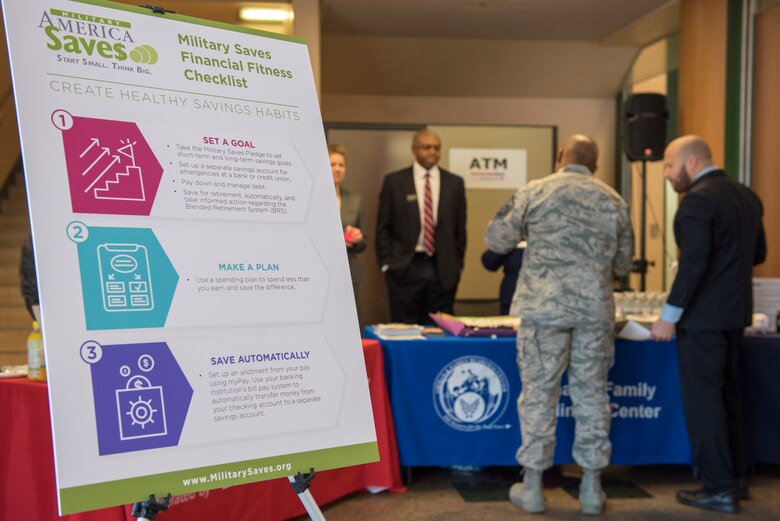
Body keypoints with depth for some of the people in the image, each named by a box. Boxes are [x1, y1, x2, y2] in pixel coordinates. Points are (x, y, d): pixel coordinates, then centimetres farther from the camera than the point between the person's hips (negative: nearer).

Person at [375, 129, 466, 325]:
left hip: (443, 271, 2)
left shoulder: (455, 183, 7)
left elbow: (460, 227, 11)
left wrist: (457, 265, 8)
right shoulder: (394, 181, 2)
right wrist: (387, 264, -3)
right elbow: (383, 227, 3)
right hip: (404, 269, -2)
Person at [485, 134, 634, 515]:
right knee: (591, 394, 9)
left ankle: (532, 486, 12)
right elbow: (622, 264, 14)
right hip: (596, 308, 2)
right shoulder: (613, 201, 7)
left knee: (539, 392, 5)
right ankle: (591, 487, 16)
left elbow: (496, 240, 5)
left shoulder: (534, 192, -1)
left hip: (545, 305, -2)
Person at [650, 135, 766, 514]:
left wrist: (669, 316, -20)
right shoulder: (747, 196, 10)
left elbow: (693, 263, -23)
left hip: (703, 314, -9)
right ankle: (735, 476, 26)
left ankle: (719, 489, 3)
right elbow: (758, 254, 17)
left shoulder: (697, 201, -17)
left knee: (702, 398, -1)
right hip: (735, 311, 9)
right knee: (727, 394, 17)